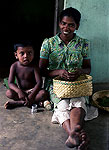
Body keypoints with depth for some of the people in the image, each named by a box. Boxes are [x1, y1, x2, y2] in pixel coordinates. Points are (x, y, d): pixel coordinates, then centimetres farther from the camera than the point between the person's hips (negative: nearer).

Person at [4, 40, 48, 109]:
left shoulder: (34, 67, -15)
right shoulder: (14, 66, -11)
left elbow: (39, 82, -20)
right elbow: (10, 83, -14)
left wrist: (32, 95, -31)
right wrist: (19, 91, -33)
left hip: (32, 90, -1)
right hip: (20, 90, 1)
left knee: (44, 93, -30)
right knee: (9, 93, -27)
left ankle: (17, 103, -27)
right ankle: (35, 101, -23)